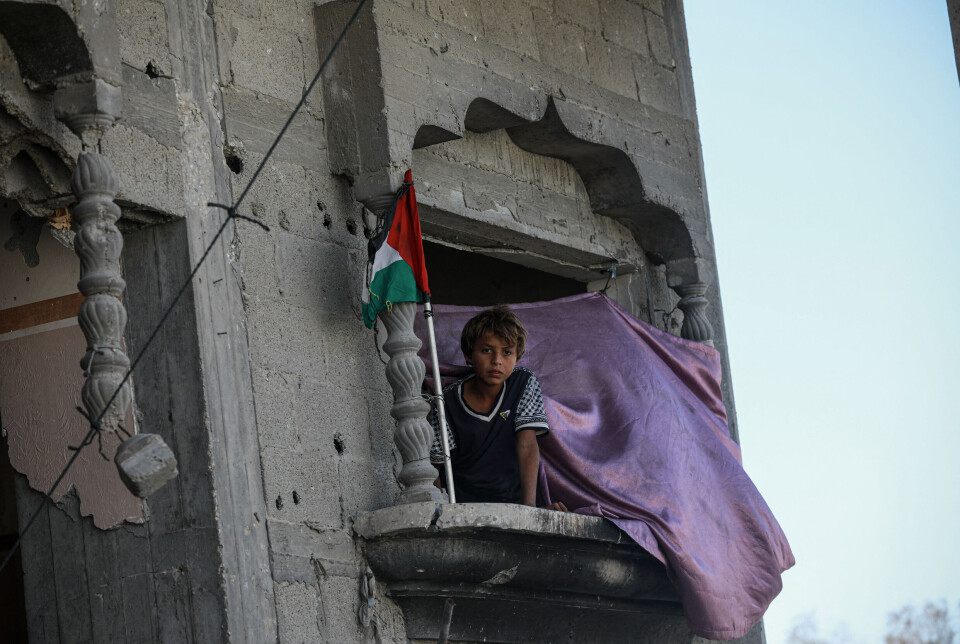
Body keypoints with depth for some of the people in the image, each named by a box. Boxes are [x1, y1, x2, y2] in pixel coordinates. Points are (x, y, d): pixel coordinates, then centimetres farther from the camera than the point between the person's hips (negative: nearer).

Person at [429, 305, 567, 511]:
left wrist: (529, 504, -23)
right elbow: (433, 466, -2)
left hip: (513, 500, 0)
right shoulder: (448, 402, -6)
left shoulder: (524, 384, -2)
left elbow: (527, 444, -10)